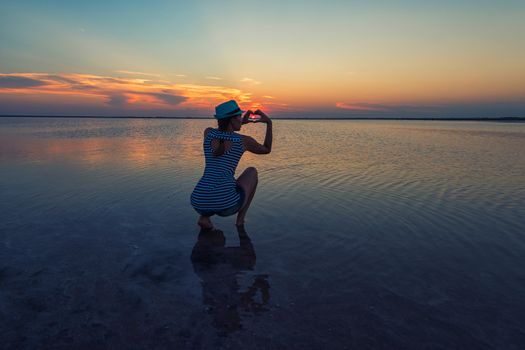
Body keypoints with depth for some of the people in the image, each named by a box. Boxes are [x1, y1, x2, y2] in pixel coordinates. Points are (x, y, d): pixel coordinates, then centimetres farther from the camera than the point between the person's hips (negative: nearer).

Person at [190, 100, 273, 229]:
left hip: (199, 202, 3)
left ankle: (204, 217, 12)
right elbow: (267, 150, 24)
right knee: (252, 171, 26)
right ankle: (240, 218, 22)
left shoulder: (208, 132, 10)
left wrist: (241, 122, 36)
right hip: (226, 205, -3)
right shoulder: (245, 140, 2)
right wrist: (269, 122, 26)